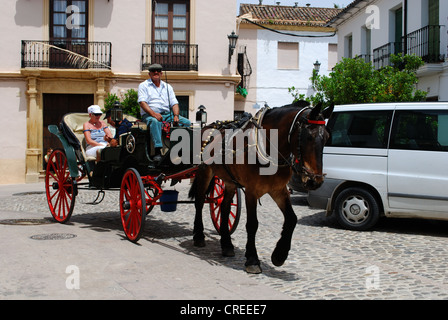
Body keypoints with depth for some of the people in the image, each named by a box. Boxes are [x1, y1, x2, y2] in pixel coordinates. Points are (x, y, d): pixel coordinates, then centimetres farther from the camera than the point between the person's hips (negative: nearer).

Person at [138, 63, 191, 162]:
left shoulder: (167, 87, 23)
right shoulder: (144, 85, 10)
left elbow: (174, 103, 15)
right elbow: (142, 102, -5)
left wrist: (176, 115, -7)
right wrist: (153, 113, -22)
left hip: (167, 114, 5)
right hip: (149, 114, -4)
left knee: (187, 122, -17)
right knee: (155, 122, -41)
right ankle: (158, 151, -48)